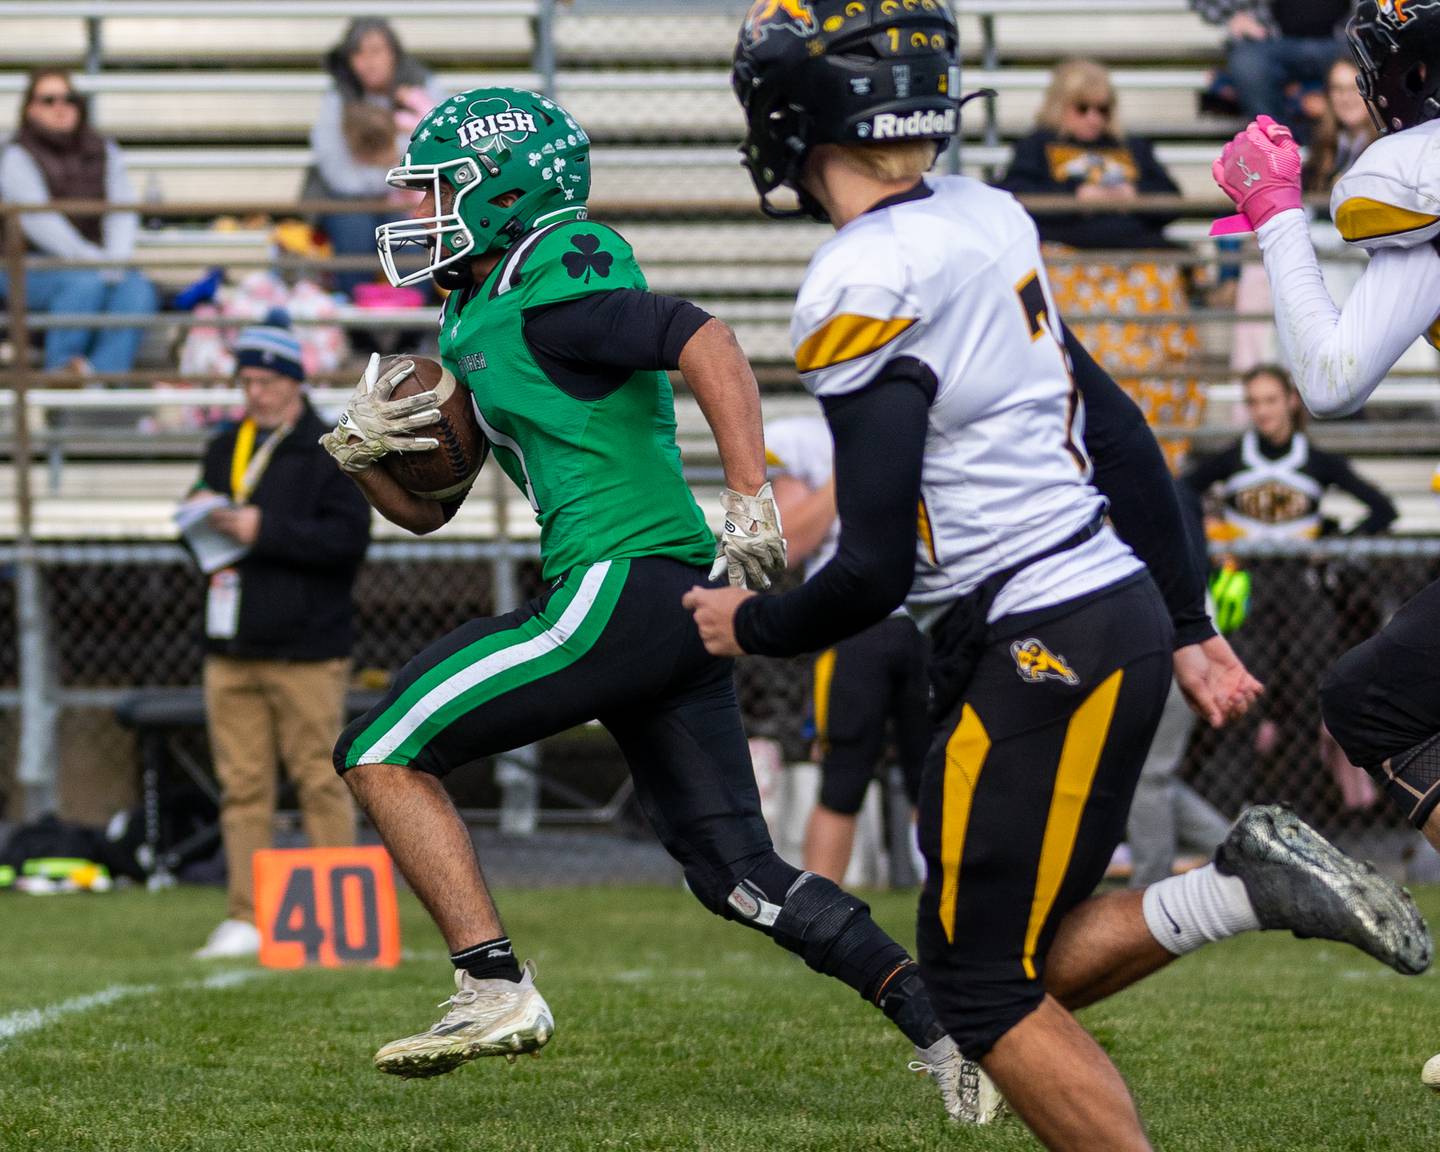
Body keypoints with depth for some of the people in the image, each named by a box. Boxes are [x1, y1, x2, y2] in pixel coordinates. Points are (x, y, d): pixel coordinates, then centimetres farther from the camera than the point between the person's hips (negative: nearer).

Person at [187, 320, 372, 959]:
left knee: (320, 783, -4)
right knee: (241, 787, 4)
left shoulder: (329, 452, -3)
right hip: (231, 650, 6)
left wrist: (265, 530, -18)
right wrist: (201, 516, 1)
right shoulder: (224, 447, 17)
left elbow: (349, 540, -14)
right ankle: (246, 921, 6)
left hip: (306, 651, -6)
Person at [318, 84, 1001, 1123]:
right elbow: (426, 508, 27)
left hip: (622, 588, -10)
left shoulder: (549, 290, -9)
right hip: (681, 605, 10)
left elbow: (707, 343, -22)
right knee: (736, 869, 11)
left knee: (384, 753, -5)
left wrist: (752, 500, -30)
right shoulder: (474, 319, 22)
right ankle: (946, 1027, 7)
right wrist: (364, 451, 6)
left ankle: (497, 989, -10)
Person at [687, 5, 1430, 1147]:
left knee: (983, 989, 0)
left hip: (1043, 646, -9)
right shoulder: (981, 219, 9)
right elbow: (1116, 432, 16)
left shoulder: (864, 290, -18)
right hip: (1121, 610, 9)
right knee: (1020, 967, 14)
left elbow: (875, 572, -18)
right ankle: (1247, 886, 2)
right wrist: (1186, 622, 24)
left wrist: (751, 625, 2)